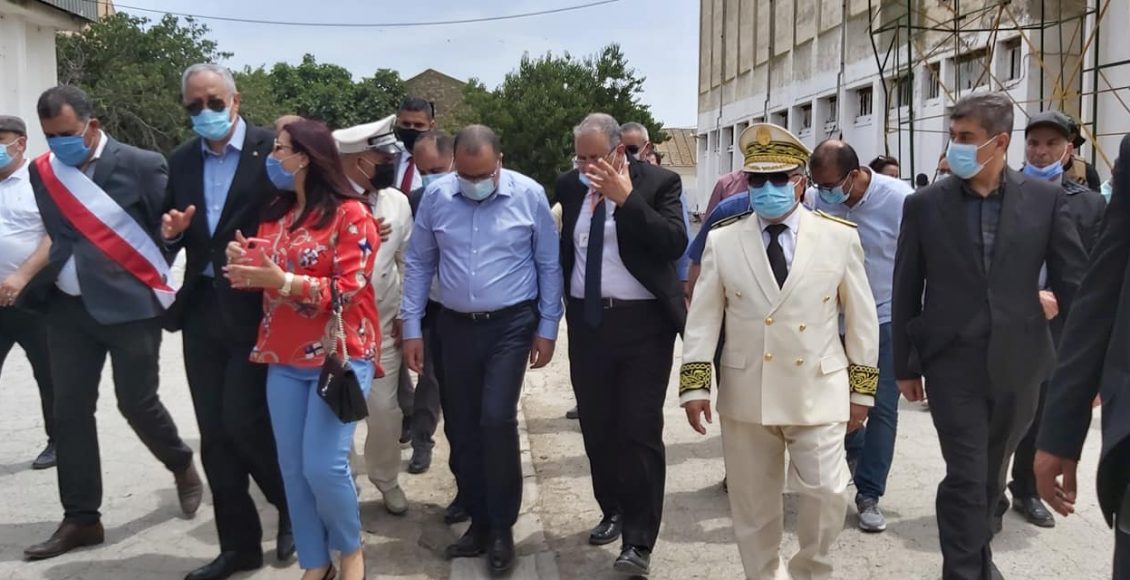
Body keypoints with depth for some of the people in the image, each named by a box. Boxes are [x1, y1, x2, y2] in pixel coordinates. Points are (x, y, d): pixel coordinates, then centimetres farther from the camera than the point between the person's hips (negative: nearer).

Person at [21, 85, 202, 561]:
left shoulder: (140, 165, -9)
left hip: (129, 304, -5)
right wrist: (31, 285, 1)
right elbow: (48, 235, 9)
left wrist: (160, 276, -11)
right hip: (69, 308, 5)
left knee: (137, 402, 1)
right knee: (70, 411, 6)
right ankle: (81, 520, 18)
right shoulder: (42, 171, 6)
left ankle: (182, 466, 31)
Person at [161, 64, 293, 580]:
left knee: (243, 422, -7)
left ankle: (292, 507, 22)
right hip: (201, 310, 6)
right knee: (215, 435, 9)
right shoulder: (181, 161, 11)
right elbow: (173, 236, 15)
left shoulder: (272, 150, -7)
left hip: (254, 310, -6)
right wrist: (171, 231, -7)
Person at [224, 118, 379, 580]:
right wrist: (242, 264, -6)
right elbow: (264, 279, 16)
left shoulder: (350, 214, -7)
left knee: (324, 465, -9)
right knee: (292, 468, 6)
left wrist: (282, 280, -22)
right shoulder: (275, 215, 13)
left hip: (340, 355, -6)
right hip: (284, 359, 6)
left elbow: (348, 290, -14)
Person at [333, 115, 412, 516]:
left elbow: (408, 261, 5)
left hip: (383, 324, 3)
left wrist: (405, 314, 3)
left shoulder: (397, 201, 0)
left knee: (384, 408, 7)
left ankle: (387, 480, 29)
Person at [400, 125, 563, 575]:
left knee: (496, 420, -12)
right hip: (455, 326, 3)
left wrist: (547, 328, -2)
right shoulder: (436, 196, -3)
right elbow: (419, 264, 4)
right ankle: (478, 520, 26)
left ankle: (502, 527, 6)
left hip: (511, 324, -3)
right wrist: (412, 328, 2)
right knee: (460, 427, 9)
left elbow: (548, 265, -1)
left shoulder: (529, 195, -8)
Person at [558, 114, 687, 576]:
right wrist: (563, 306, 12)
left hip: (642, 323, -5)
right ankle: (612, 511, 34)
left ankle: (639, 541, 7)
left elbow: (676, 244, -19)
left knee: (640, 430, -3)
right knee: (596, 426, 14)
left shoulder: (658, 183, -6)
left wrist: (626, 198, -22)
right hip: (587, 321, 5)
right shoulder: (571, 186, 8)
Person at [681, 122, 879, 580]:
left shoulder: (839, 236, 0)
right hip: (745, 394, 1)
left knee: (826, 491, -2)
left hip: (819, 392, 0)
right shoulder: (722, 240, 1)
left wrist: (861, 389, 4)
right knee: (753, 503, 10)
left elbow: (861, 317, 4)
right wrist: (695, 384, -6)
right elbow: (703, 318, 0)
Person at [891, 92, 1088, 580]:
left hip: (1017, 365, 2)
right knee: (966, 477, -2)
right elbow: (905, 291, 1)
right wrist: (905, 365, 2)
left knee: (992, 473, 18)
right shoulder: (925, 204, -3)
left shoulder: (1045, 199, -2)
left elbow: (1074, 285, 1)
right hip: (954, 365, -2)